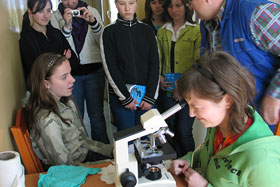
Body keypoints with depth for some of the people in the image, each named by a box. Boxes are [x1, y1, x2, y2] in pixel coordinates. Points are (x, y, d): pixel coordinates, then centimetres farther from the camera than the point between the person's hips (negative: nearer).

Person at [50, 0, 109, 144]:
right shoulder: (55, 17, 2)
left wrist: (93, 21, -17)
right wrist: (66, 26, -20)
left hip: (94, 71, 1)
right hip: (70, 73, 0)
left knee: (97, 114, 4)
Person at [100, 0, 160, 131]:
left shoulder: (147, 31, 9)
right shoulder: (109, 32, 3)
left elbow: (155, 65, 4)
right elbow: (110, 67, -3)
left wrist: (150, 96, -5)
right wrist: (125, 97, -8)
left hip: (147, 96, 2)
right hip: (120, 96, -2)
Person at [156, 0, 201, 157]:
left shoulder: (197, 30, -2)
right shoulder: (162, 32, 13)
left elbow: (199, 63, -7)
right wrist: (159, 77, 0)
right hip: (167, 90, 5)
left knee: (184, 132, -6)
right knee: (172, 130, 11)